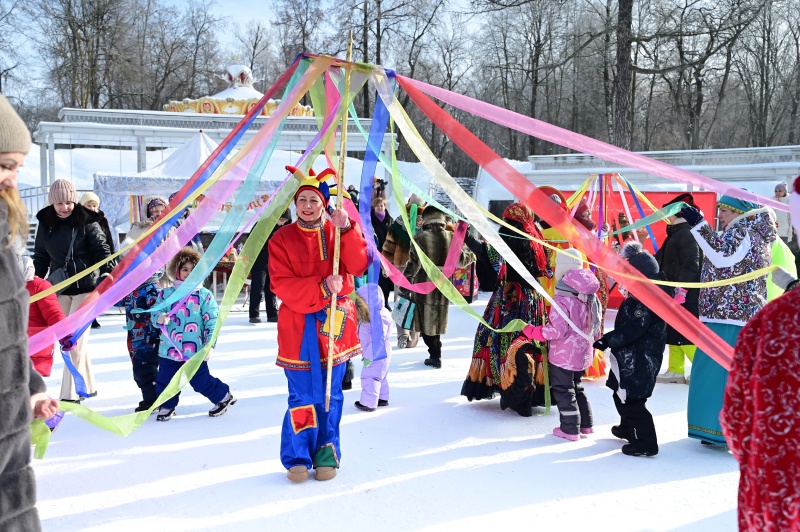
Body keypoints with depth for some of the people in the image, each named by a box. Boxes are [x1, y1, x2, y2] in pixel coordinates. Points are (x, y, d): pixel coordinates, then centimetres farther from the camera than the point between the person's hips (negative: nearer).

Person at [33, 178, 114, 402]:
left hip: (86, 287, -4)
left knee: (76, 339, -8)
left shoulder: (87, 222, -8)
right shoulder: (45, 224, 4)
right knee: (69, 339, 8)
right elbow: (41, 257, 12)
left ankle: (70, 393, -3)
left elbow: (101, 249, -10)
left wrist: (107, 272, -25)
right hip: (60, 289, 5)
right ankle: (87, 386, 22)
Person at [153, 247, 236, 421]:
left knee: (201, 381, 5)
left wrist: (209, 344, -10)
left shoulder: (204, 295, -3)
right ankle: (166, 406, 31)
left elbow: (212, 322, -4)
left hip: (195, 350, -3)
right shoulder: (166, 294, 3)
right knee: (165, 381, 10)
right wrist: (159, 319, -16)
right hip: (169, 349, 3)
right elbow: (155, 314, 8)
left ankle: (224, 397, 27)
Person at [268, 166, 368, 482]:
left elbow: (358, 266, -9)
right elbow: (281, 284, -8)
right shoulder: (282, 239, 2)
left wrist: (346, 230, -21)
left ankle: (327, 453, 22)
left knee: (331, 394, 8)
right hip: (298, 327, -2)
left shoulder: (338, 232, 7)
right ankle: (298, 457, 14)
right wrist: (321, 288, -21)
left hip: (335, 322, 2)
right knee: (303, 395, -1)